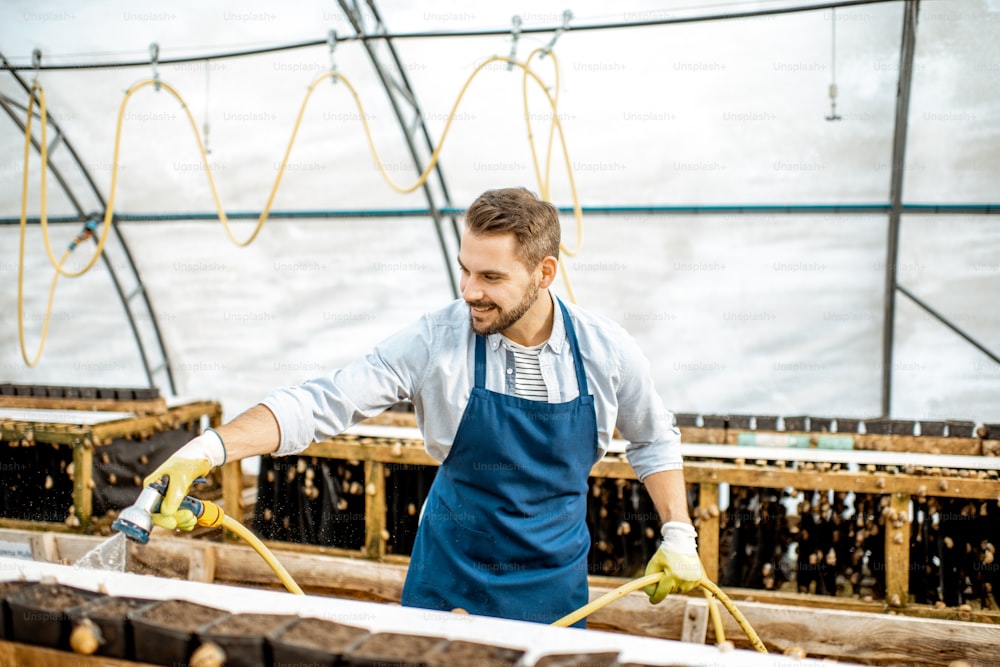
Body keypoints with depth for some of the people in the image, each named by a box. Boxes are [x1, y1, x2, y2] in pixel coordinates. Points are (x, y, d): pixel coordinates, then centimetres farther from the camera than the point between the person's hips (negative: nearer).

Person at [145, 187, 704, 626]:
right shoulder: (437, 341, -18)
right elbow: (324, 403, -21)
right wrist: (210, 448, -33)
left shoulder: (606, 350, -12)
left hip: (555, 587, 1)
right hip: (448, 580, -1)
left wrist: (678, 536, 2)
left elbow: (654, 440, 7)